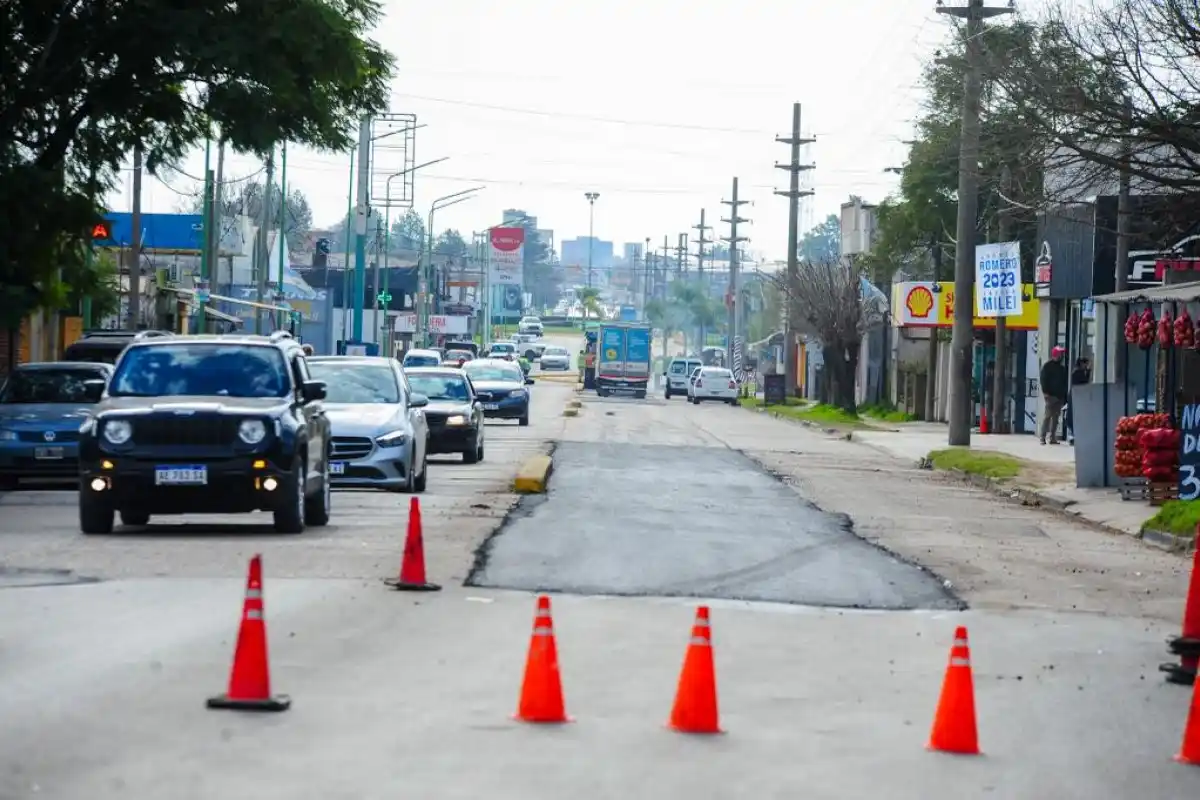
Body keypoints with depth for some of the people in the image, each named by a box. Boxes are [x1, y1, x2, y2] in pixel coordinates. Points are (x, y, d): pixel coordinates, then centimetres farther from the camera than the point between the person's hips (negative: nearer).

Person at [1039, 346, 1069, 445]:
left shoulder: (1062, 367, 18)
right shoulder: (1047, 366, -1)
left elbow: (1065, 381, 20)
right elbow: (1044, 380, -8)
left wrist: (1064, 395, 13)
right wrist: (1045, 392, -17)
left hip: (1059, 396, 7)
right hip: (1051, 395, -6)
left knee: (1055, 417, 6)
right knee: (1047, 415, -11)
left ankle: (1053, 437, 9)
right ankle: (1042, 437, -12)